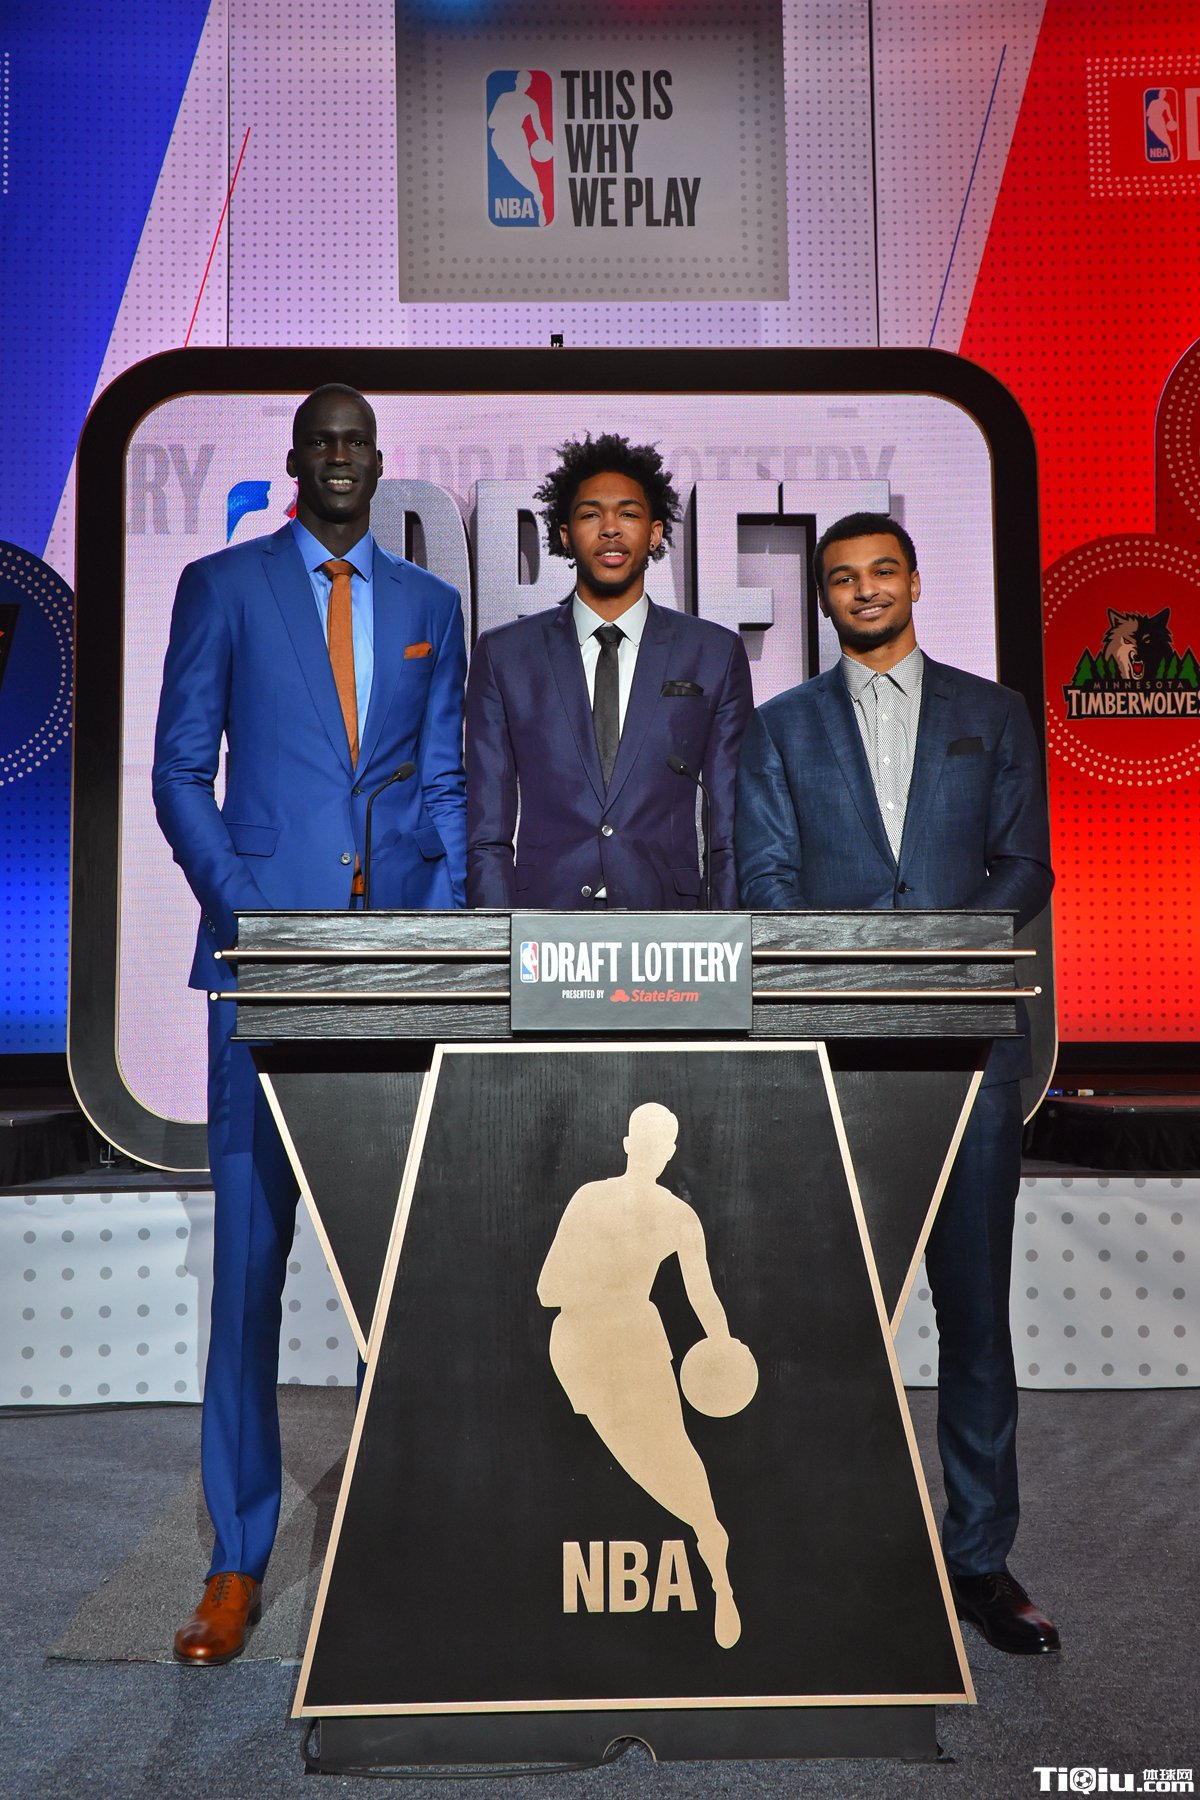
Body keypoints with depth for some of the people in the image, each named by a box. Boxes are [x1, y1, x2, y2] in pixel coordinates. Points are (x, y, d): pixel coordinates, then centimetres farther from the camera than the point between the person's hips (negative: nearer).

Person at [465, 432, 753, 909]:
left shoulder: (716, 653, 7)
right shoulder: (503, 655, 7)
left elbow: (730, 828, 6)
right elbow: (486, 831, 5)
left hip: (669, 924, 0)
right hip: (543, 904, 0)